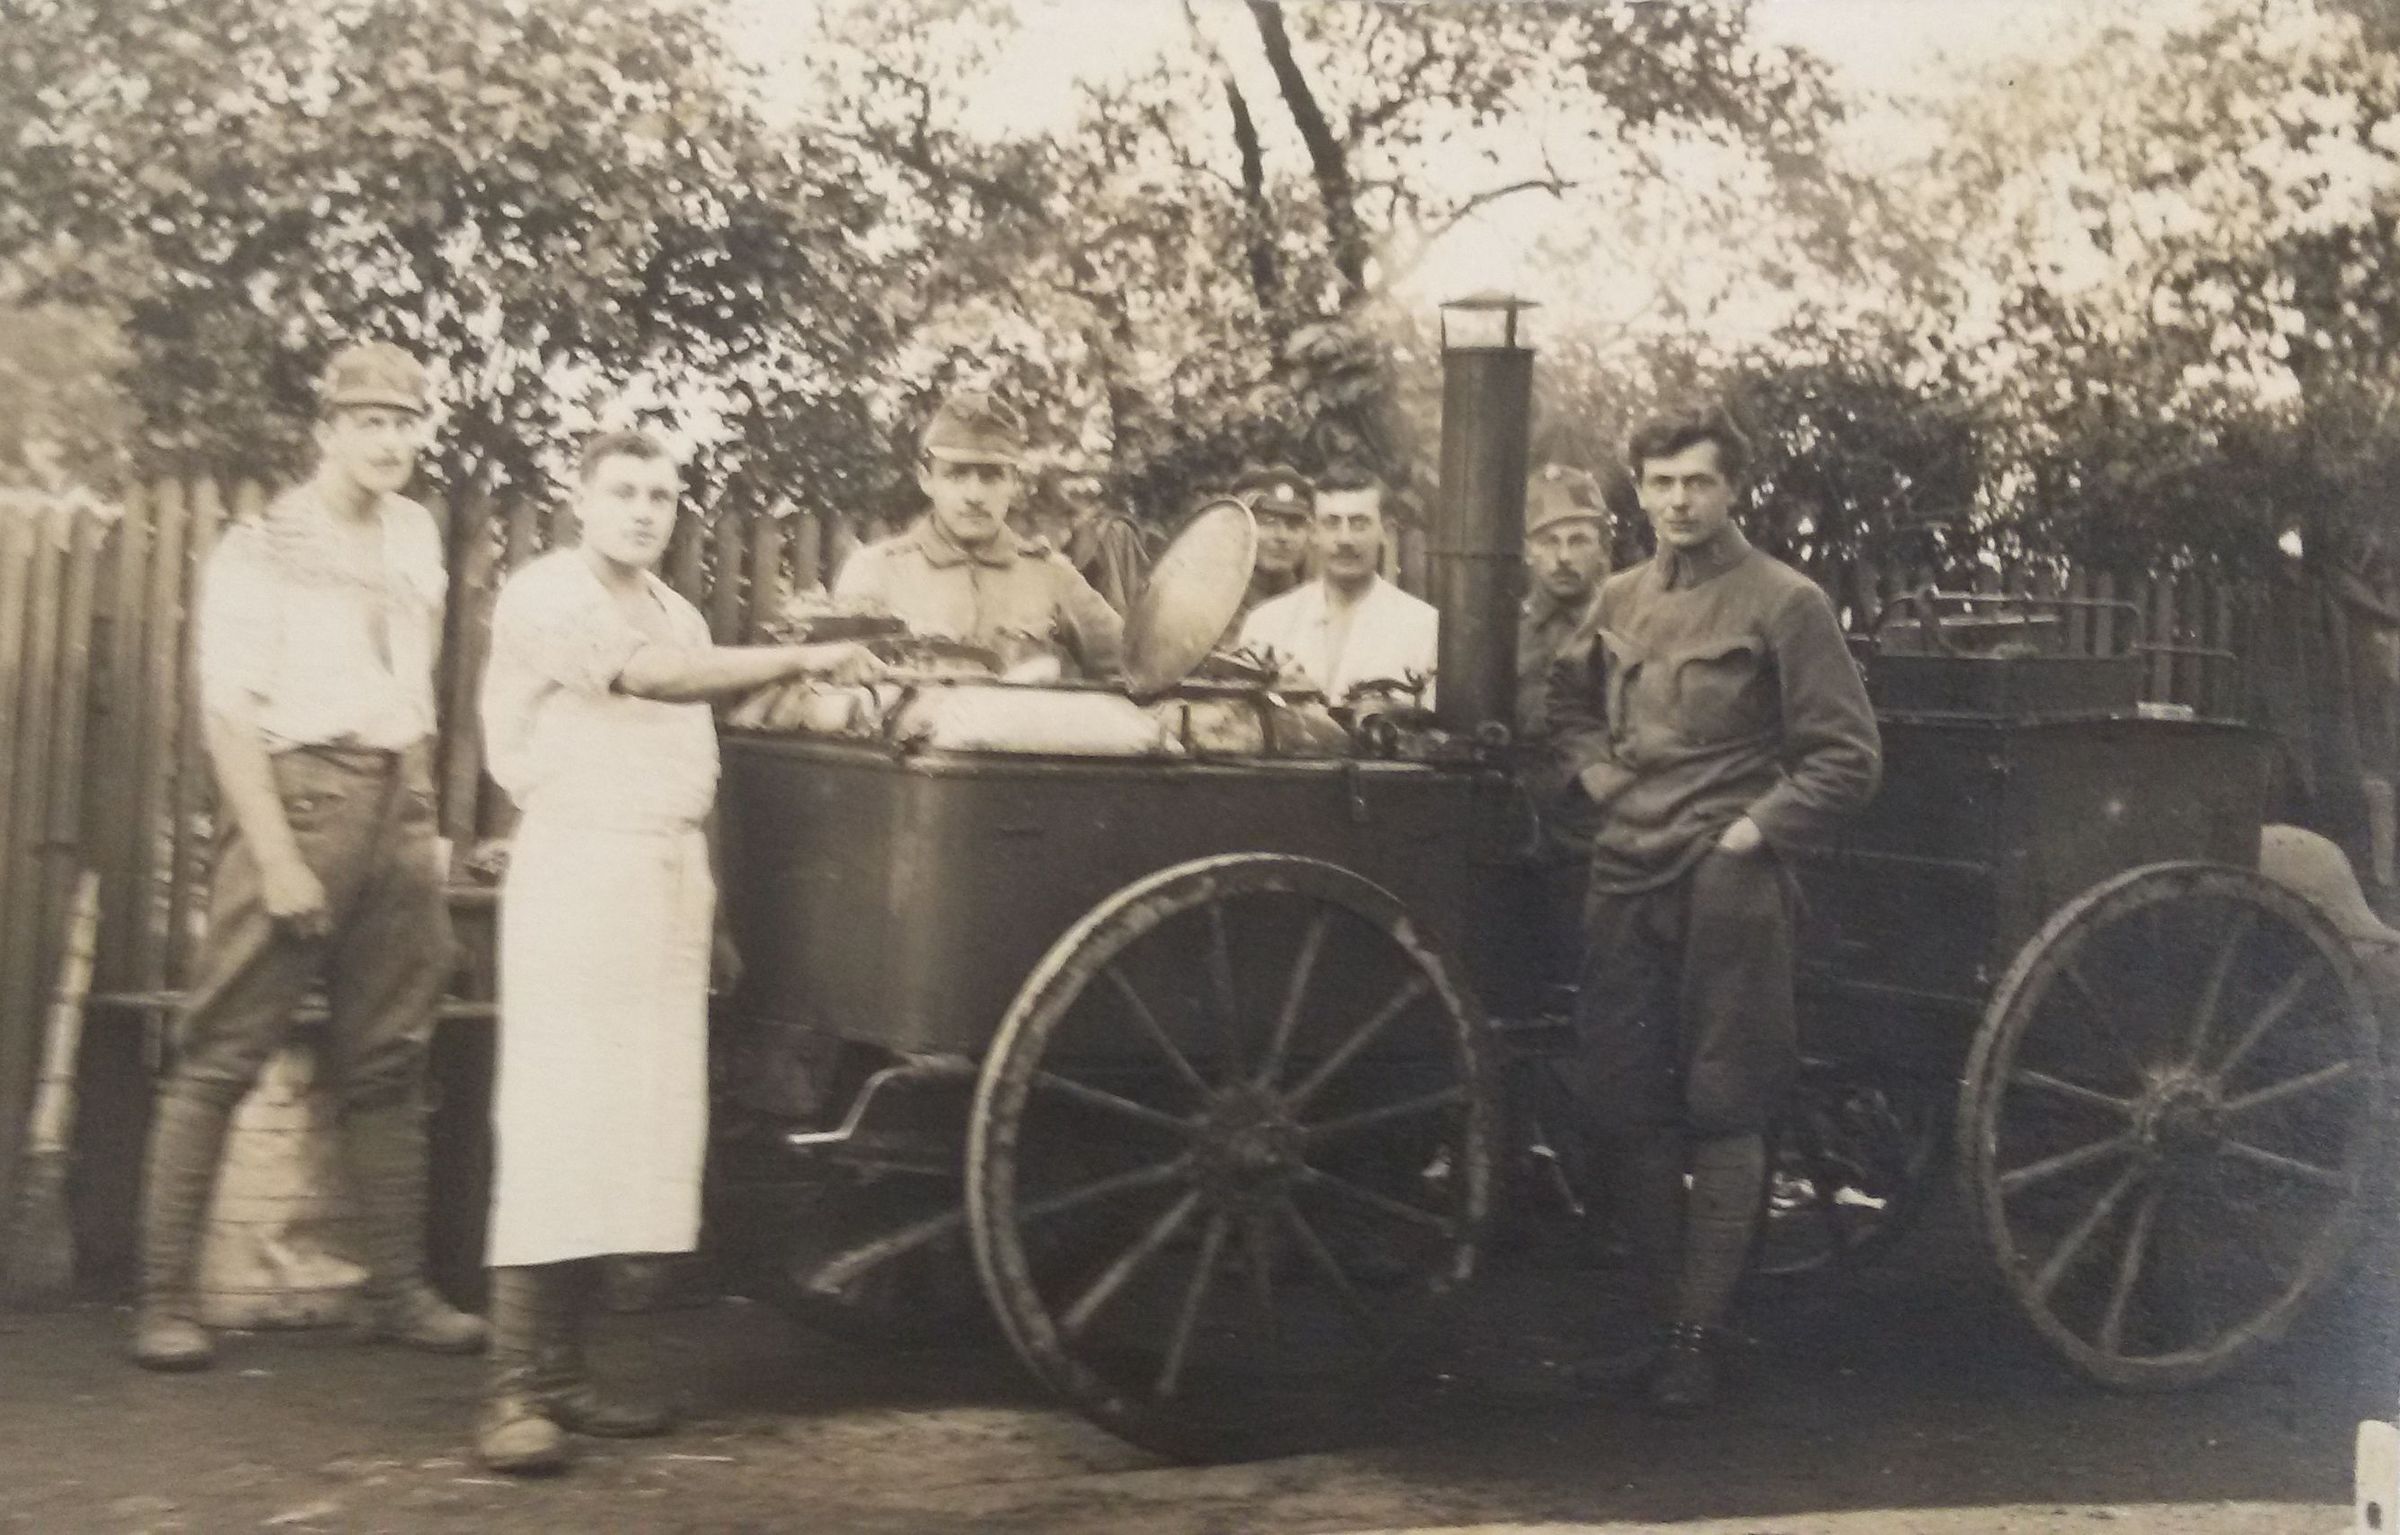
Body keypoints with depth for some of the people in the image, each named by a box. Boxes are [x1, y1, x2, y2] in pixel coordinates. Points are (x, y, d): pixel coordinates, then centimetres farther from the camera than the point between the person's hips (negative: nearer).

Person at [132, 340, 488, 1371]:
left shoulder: (416, 536, 14)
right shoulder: (258, 550, -4)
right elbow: (228, 713, -10)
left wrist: (422, 813, 13)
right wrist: (276, 859, -16)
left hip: (398, 804, 6)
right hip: (297, 792, -6)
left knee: (387, 1062, 8)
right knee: (222, 1055, -5)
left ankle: (397, 1290, 14)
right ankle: (165, 1302, -1)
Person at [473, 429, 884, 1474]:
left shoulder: (677, 614, 20)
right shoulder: (545, 596, -6)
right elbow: (649, 677, -23)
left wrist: (713, 909, 16)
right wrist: (798, 660, -29)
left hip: (671, 872, 8)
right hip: (580, 862, -8)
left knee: (635, 1121, 4)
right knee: (555, 1123, -11)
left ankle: (562, 1372, 9)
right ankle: (514, 1390, -9)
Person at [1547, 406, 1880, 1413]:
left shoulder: (1783, 602, -3)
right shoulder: (1618, 601, 14)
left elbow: (1847, 758, -4)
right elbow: (1570, 705, 30)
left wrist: (1753, 831, -9)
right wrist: (1600, 780, 13)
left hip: (1727, 887, -5)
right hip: (1625, 878, 6)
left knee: (1721, 1112, -1)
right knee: (1619, 1104, 6)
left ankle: (1697, 1337, 5)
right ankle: (1663, 1310, 20)